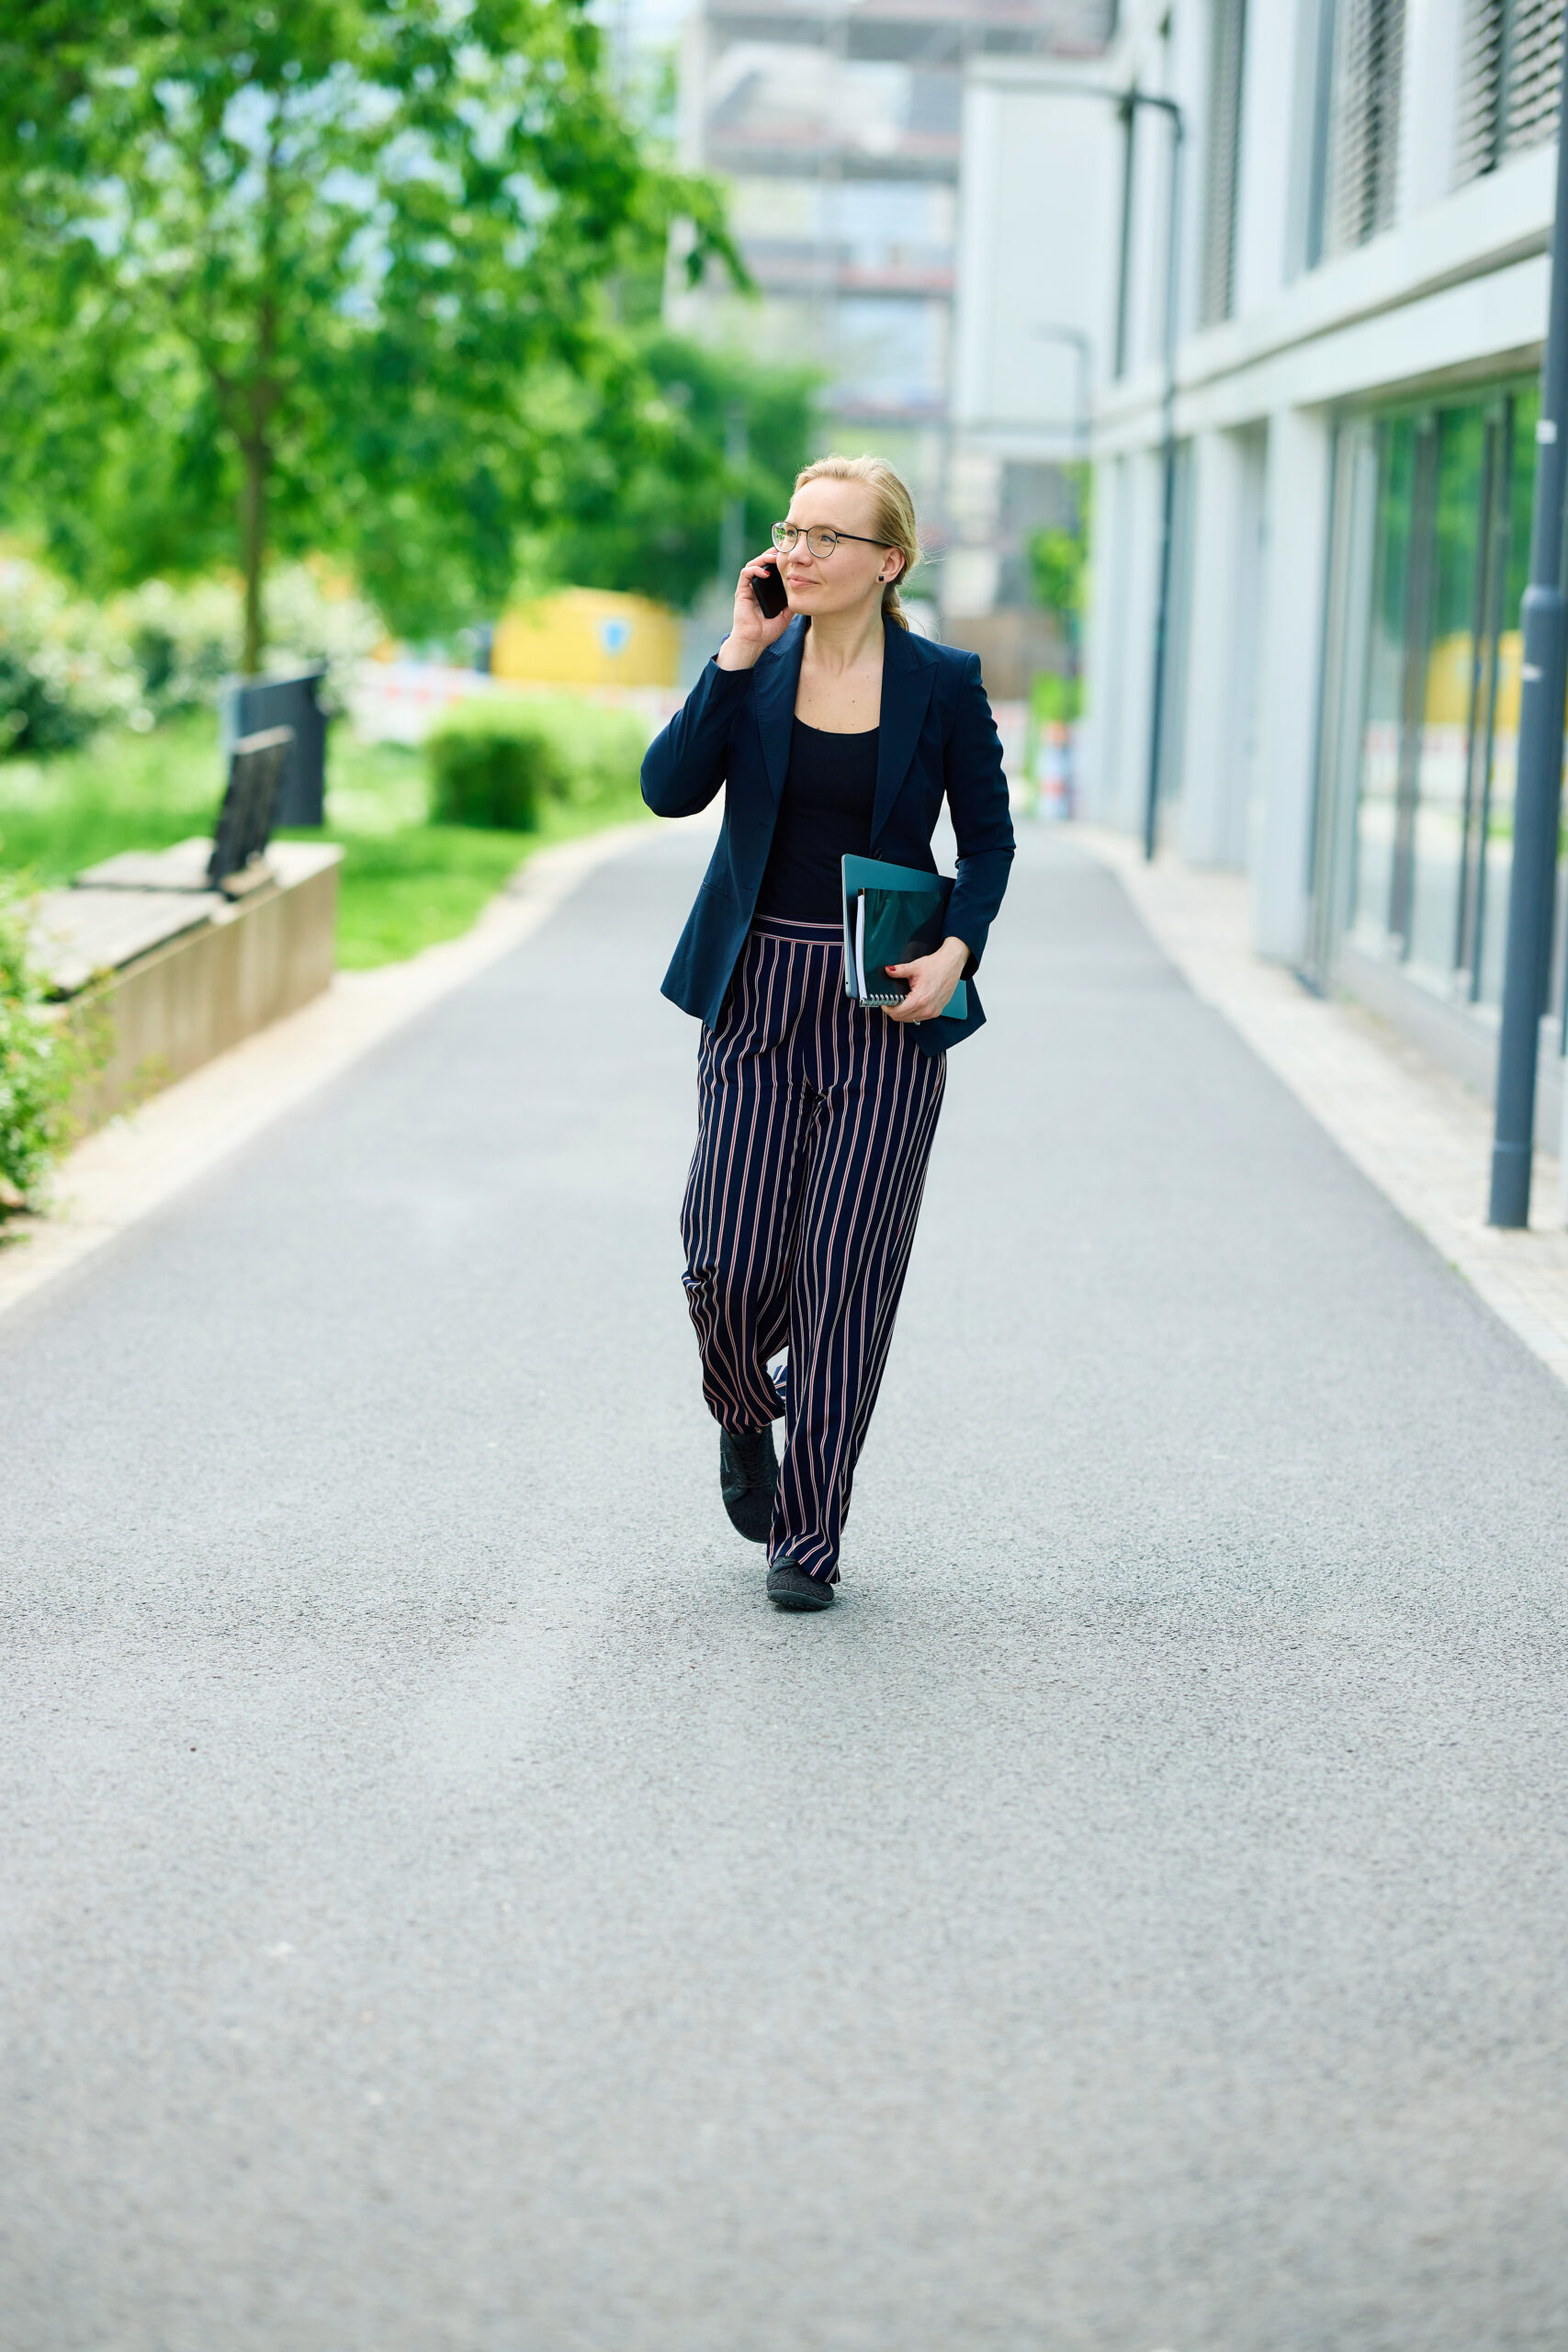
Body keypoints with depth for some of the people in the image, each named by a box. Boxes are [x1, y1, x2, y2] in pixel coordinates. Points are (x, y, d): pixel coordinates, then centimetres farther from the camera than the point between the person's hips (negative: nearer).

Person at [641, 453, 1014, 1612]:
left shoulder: (943, 682, -2)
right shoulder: (755, 665, 3)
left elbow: (988, 836, 6)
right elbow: (670, 789, -9)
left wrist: (956, 951, -10)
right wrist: (738, 655, -13)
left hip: (886, 1005, -2)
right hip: (758, 993, 2)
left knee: (846, 1269, -2)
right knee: (732, 1262, -4)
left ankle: (809, 1536, 10)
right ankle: (745, 1412, 32)